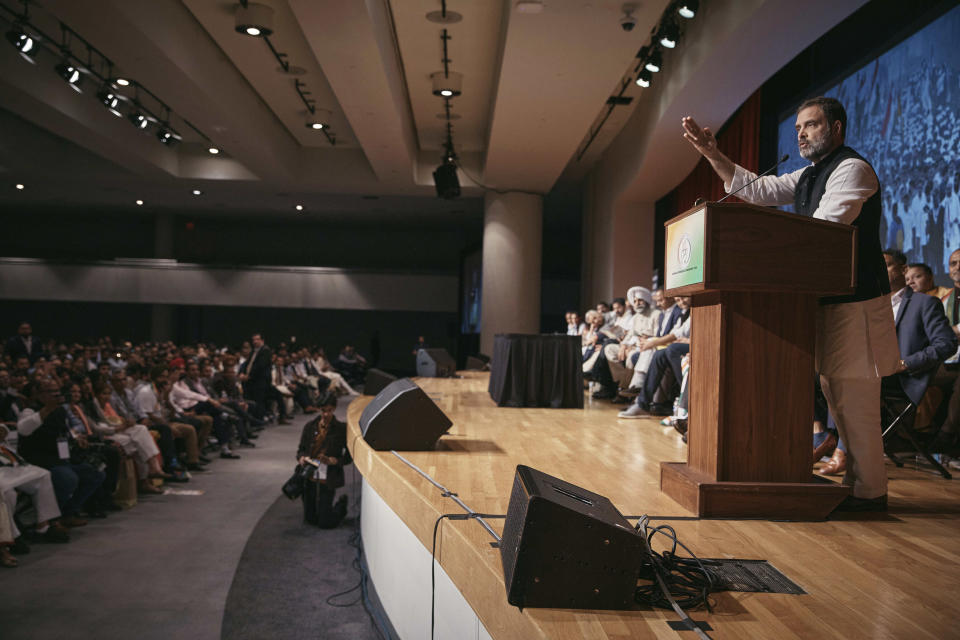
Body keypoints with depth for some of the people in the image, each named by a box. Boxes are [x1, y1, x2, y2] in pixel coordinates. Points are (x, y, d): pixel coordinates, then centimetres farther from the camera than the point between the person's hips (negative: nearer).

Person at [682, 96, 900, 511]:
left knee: (854, 399, -7)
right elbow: (756, 189, 18)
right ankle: (856, 481, 22)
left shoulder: (851, 169, -9)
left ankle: (869, 492, 1)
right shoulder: (807, 177, 20)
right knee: (838, 396, 13)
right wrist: (712, 155, 10)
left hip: (855, 303, -10)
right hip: (825, 301, 10)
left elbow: (822, 231, -20)